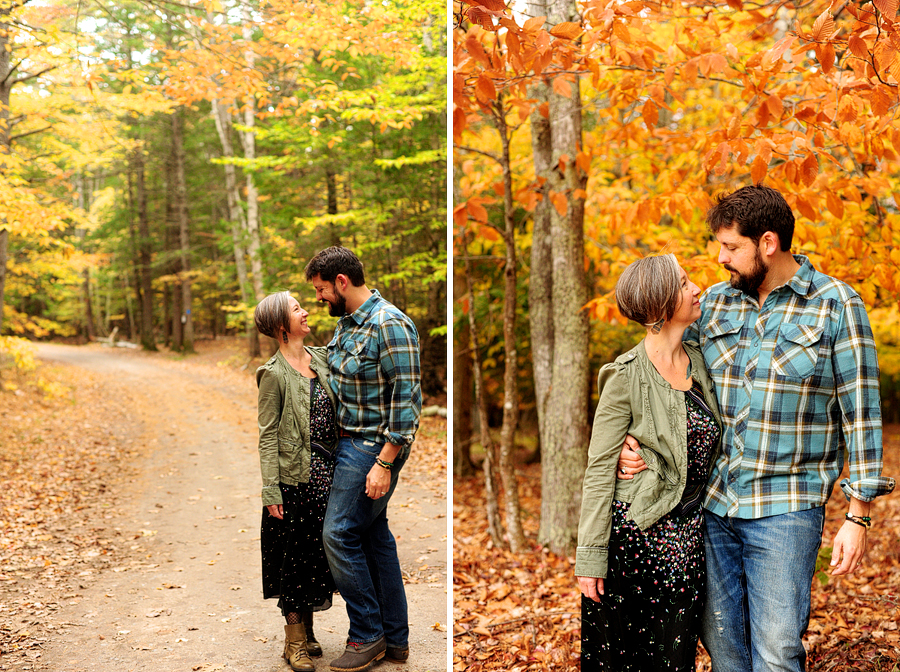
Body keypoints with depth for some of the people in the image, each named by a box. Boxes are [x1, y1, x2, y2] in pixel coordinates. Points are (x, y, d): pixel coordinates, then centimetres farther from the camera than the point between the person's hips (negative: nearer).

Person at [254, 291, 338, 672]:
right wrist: (271, 491, -15)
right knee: (296, 555, 3)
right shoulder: (274, 374, -10)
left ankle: (307, 632, 28)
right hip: (296, 476, -6)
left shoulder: (321, 358, 9)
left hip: (327, 470, 6)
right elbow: (268, 436, -11)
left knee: (317, 552, 14)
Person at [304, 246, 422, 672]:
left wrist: (384, 463, -23)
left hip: (375, 446, -9)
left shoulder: (390, 326, -18)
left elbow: (407, 400, -21)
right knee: (375, 534, 12)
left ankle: (367, 636, 8)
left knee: (339, 534, -7)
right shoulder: (345, 323, 11)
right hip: (351, 441, 9)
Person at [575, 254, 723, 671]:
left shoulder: (697, 360, 5)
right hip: (635, 531, -5)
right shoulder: (627, 376, -12)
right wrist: (591, 556, -13)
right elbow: (599, 468, -11)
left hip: (688, 534, 5)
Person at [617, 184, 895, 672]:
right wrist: (632, 439, -3)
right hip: (713, 503, 4)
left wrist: (857, 517, -7)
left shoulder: (837, 305, -5)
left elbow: (861, 412, -5)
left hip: (785, 508, -4)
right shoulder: (714, 302, 7)